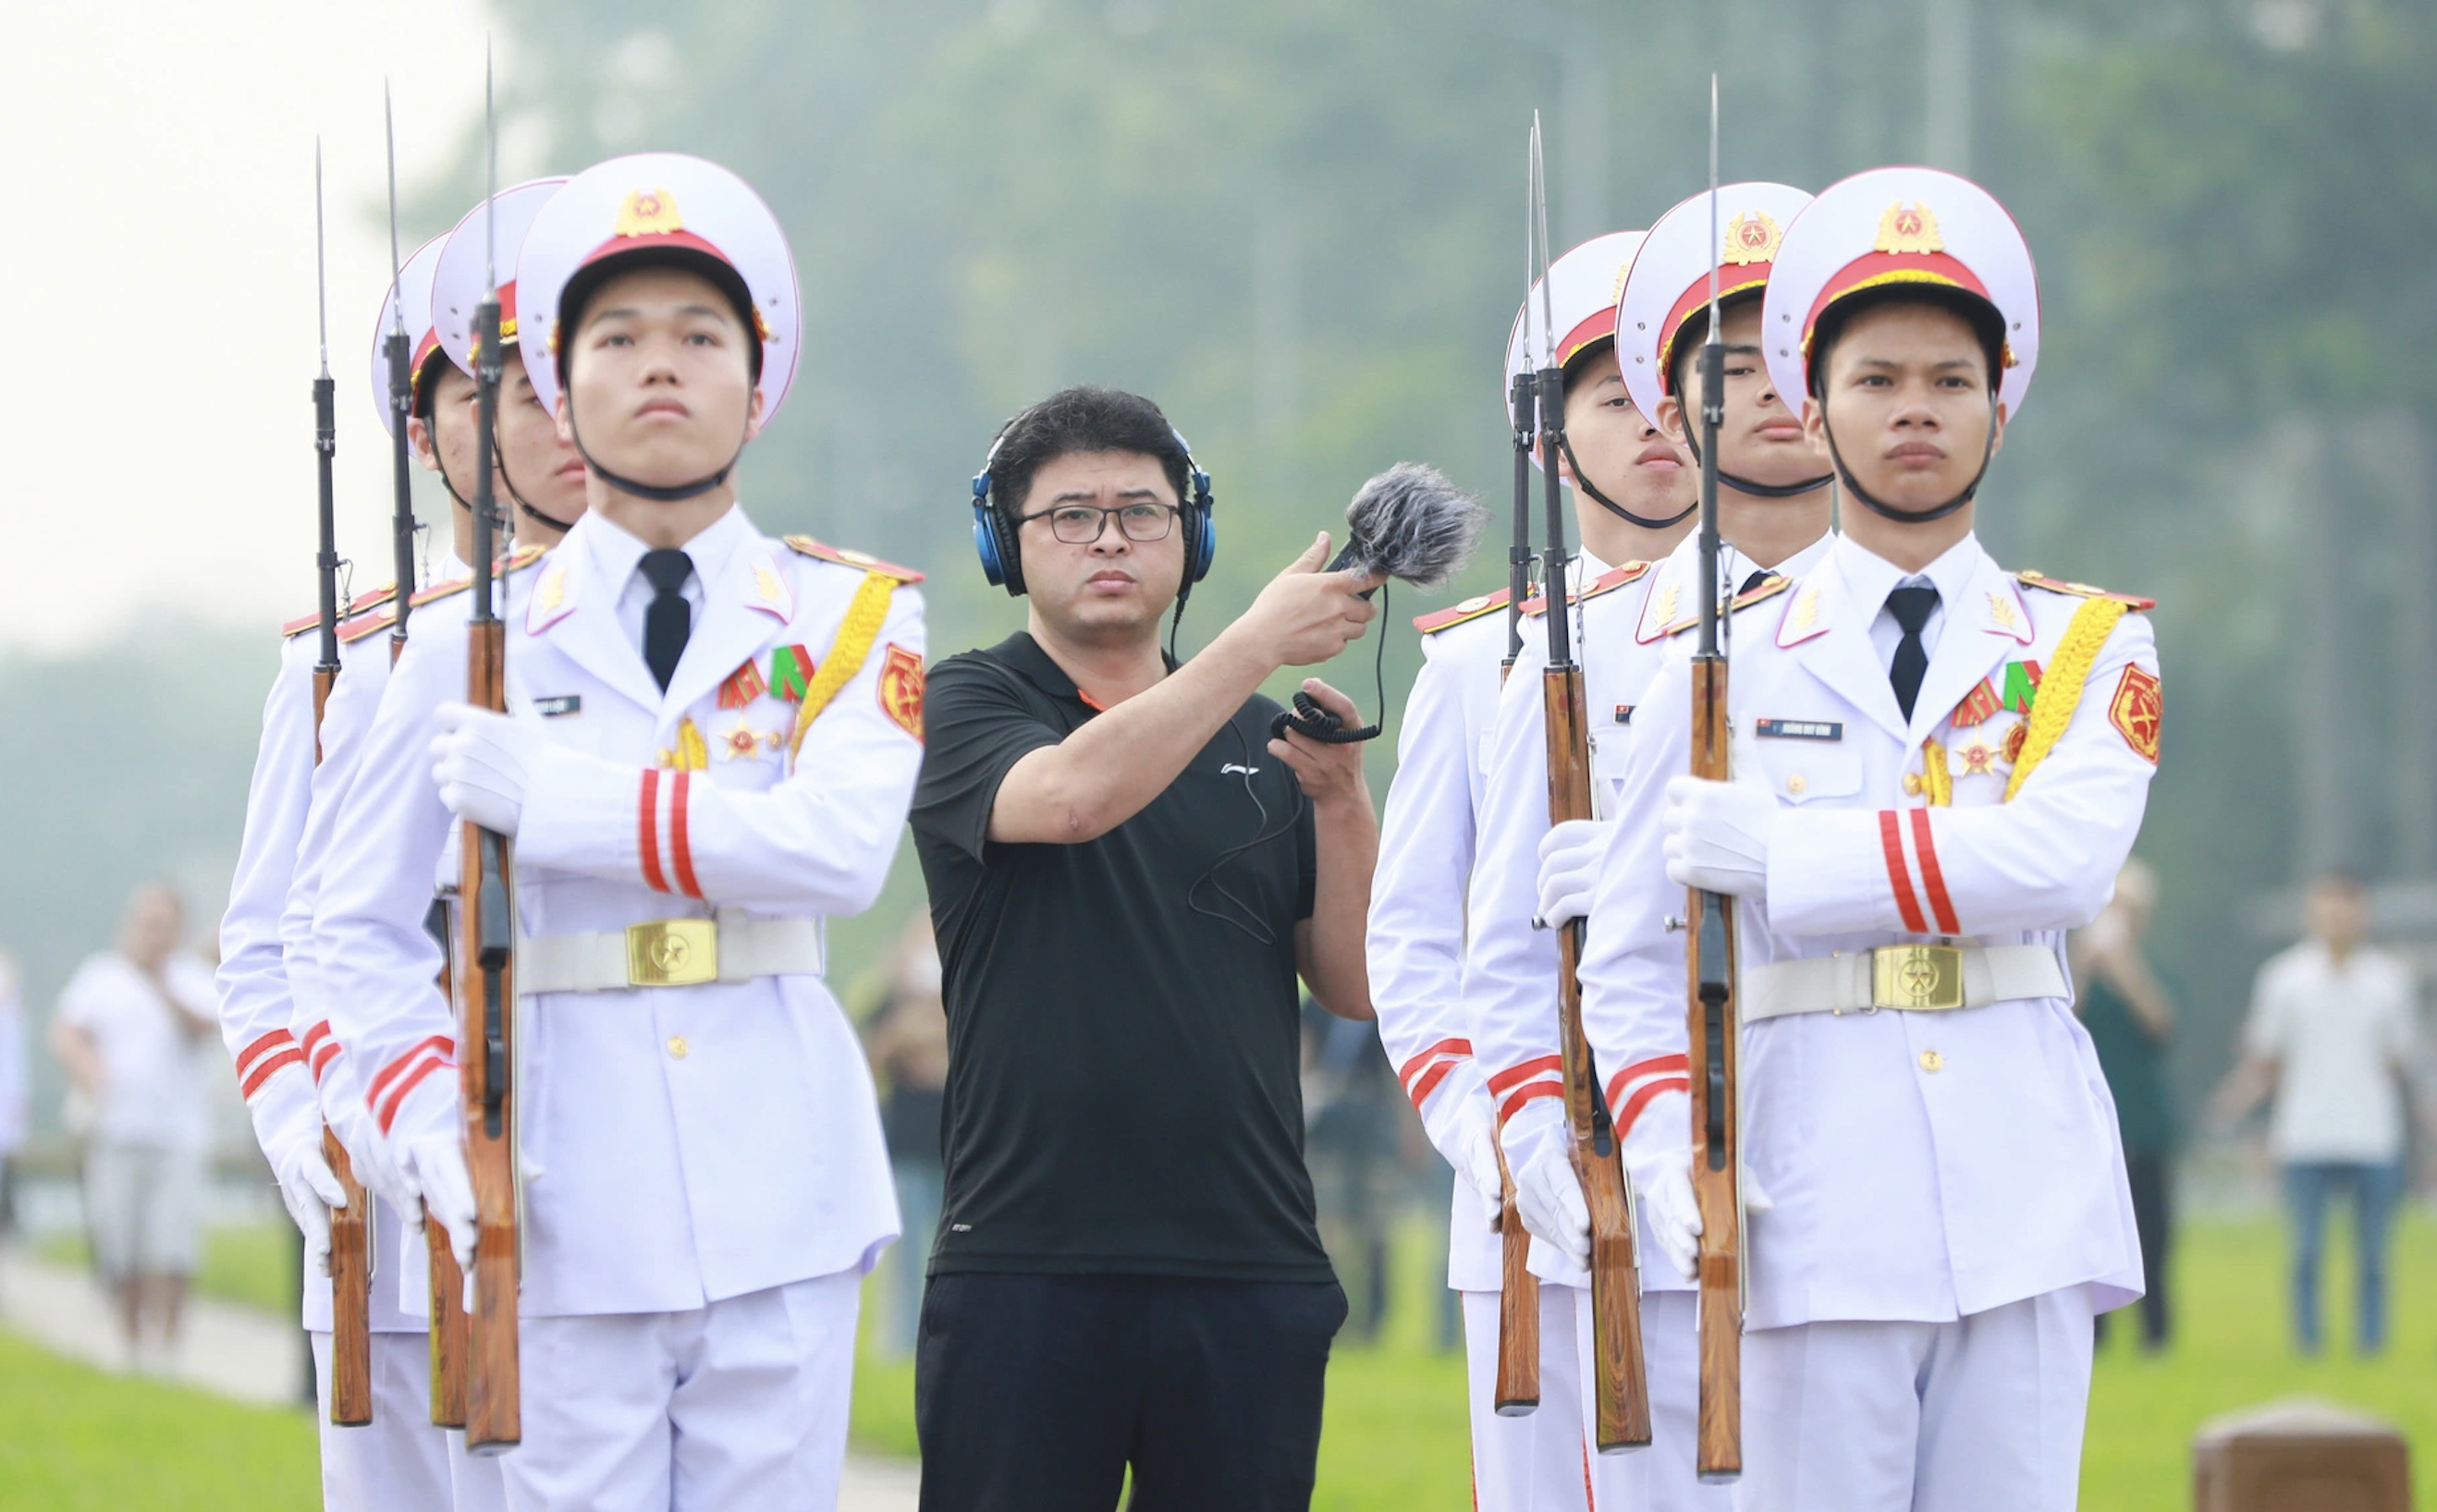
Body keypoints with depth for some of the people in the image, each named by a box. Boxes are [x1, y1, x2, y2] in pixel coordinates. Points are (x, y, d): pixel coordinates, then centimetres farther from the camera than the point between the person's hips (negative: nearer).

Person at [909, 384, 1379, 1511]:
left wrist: (1340, 799, -5)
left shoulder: (1261, 741, 16)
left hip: (1253, 1263, 3)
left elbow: (1358, 987, 9)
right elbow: (1071, 795, -19)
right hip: (1023, 1260, -3)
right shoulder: (969, 706, 5)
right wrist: (1258, 643, -22)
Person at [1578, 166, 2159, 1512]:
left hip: (2025, 1200, 1)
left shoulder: (2090, 645, 9)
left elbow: (2061, 858, -11)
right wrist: (1672, 1160, -8)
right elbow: (1627, 960, 8)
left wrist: (1778, 857, -13)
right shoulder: (1725, 667, 9)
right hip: (1819, 1205, -1)